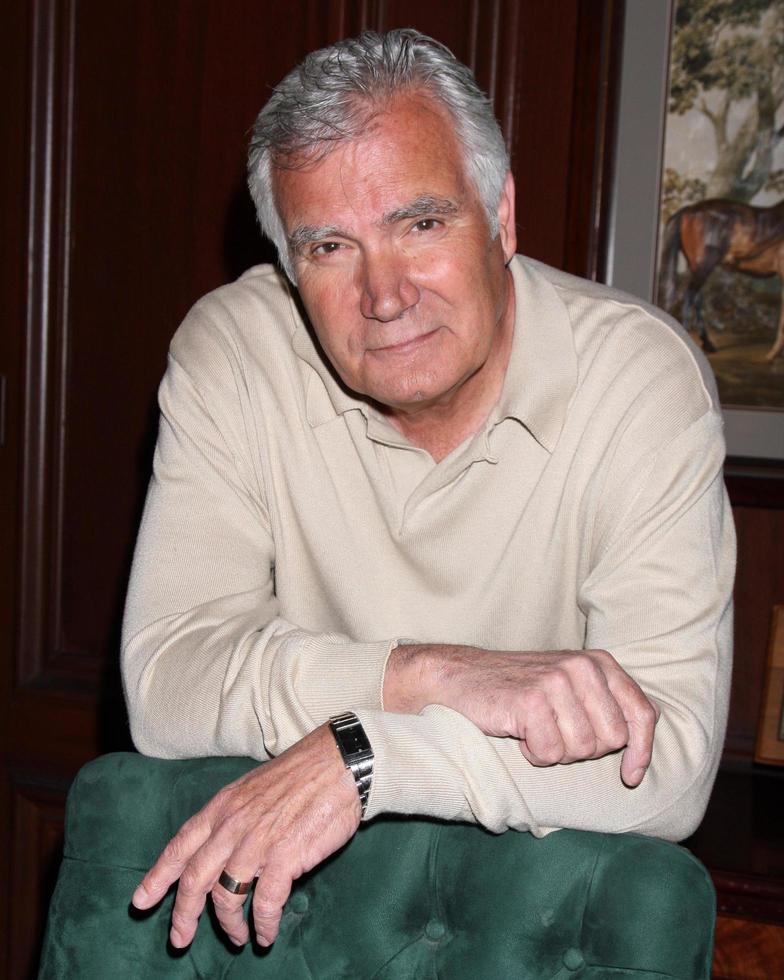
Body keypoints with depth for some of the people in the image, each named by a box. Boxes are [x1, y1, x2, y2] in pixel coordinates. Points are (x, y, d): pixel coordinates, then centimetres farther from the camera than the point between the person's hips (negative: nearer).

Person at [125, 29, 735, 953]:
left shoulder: (643, 375, -15)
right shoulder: (230, 349, -10)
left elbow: (673, 760, -22)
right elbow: (162, 681, -16)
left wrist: (361, 757, -29)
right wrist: (438, 674, -27)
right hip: (290, 874, 1)